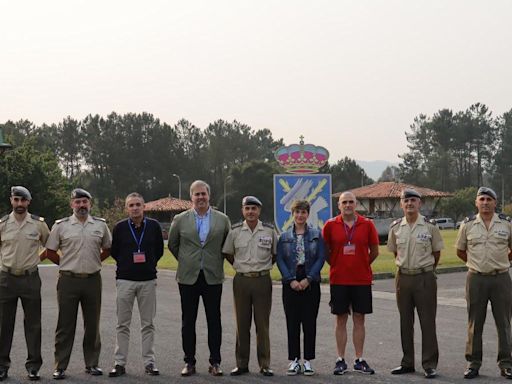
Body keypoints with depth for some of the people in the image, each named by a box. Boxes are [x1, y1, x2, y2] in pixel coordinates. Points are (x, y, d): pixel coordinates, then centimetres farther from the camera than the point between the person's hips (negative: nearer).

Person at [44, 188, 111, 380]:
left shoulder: (100, 225, 6)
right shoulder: (61, 225, 0)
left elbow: (107, 249, 17)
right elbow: (50, 252, 5)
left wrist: (94, 262, 9)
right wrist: (66, 264, 4)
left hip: (93, 280, 2)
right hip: (68, 280, -2)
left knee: (92, 324, 9)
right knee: (65, 325, 2)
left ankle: (92, 364, 20)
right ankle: (60, 366, 8)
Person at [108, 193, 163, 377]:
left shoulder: (154, 226, 1)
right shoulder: (120, 227, -1)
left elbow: (159, 250, 12)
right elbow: (114, 251, 11)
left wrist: (148, 264, 7)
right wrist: (127, 264, 10)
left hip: (148, 280, 1)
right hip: (125, 280, 0)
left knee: (148, 324, 5)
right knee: (123, 324, 4)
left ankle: (149, 362, 12)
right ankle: (119, 363, 9)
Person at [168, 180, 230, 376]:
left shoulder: (222, 220, 3)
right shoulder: (180, 220, 2)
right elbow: (172, 244, 14)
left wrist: (217, 262, 10)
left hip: (213, 277, 0)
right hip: (188, 277, 0)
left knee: (214, 321, 3)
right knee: (188, 321, 5)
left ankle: (215, 362, 11)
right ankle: (189, 362, 13)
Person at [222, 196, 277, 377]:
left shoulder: (269, 231, 1)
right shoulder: (235, 231, 2)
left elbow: (276, 254, 12)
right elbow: (227, 253, 13)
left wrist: (264, 266, 7)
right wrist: (240, 266, 9)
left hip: (263, 280, -1)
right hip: (241, 280, 1)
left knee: (262, 324, 3)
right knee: (242, 324, 5)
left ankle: (265, 365, 9)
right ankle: (241, 364, 13)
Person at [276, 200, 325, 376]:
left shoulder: (316, 234, 5)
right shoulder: (284, 237, 7)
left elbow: (321, 258, -2)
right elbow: (280, 260, 1)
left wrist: (308, 279, -11)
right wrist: (291, 280, -11)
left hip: (311, 283, -1)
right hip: (290, 283, 1)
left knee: (310, 322, 2)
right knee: (292, 323, 3)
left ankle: (308, 361, 9)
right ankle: (294, 360, 10)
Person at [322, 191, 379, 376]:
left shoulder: (367, 224, 0)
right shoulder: (330, 225, -1)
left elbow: (374, 251, 9)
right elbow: (325, 251, 9)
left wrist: (362, 265, 8)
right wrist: (337, 265, 6)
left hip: (362, 279, 1)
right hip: (338, 280, -1)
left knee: (359, 319, 6)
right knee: (341, 320, 5)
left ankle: (359, 360, 14)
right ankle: (340, 360, 12)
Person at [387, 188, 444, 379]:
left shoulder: (430, 226, -4)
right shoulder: (395, 227, 4)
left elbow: (436, 252, 5)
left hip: (425, 277, -3)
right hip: (403, 277, 3)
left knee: (427, 322, -1)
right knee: (405, 322, 10)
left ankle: (430, 364, 7)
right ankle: (407, 363, 20)